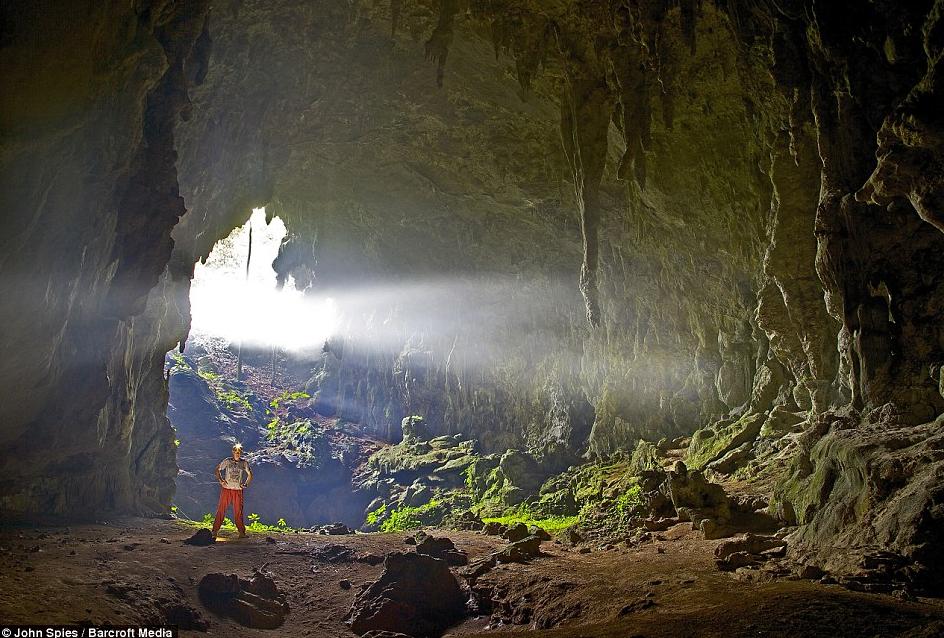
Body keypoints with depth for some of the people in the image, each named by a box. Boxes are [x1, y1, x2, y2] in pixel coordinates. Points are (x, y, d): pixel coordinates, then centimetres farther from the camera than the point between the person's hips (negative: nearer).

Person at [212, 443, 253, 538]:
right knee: (221, 510, -3)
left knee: (238, 511, 4)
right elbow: (217, 470, 8)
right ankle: (215, 531, 3)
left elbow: (250, 475, 17)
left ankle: (242, 532, 8)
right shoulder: (227, 461, 0)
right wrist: (220, 480, -4)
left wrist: (246, 484, 5)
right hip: (226, 489, -1)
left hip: (238, 490, 1)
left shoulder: (244, 463, 5)